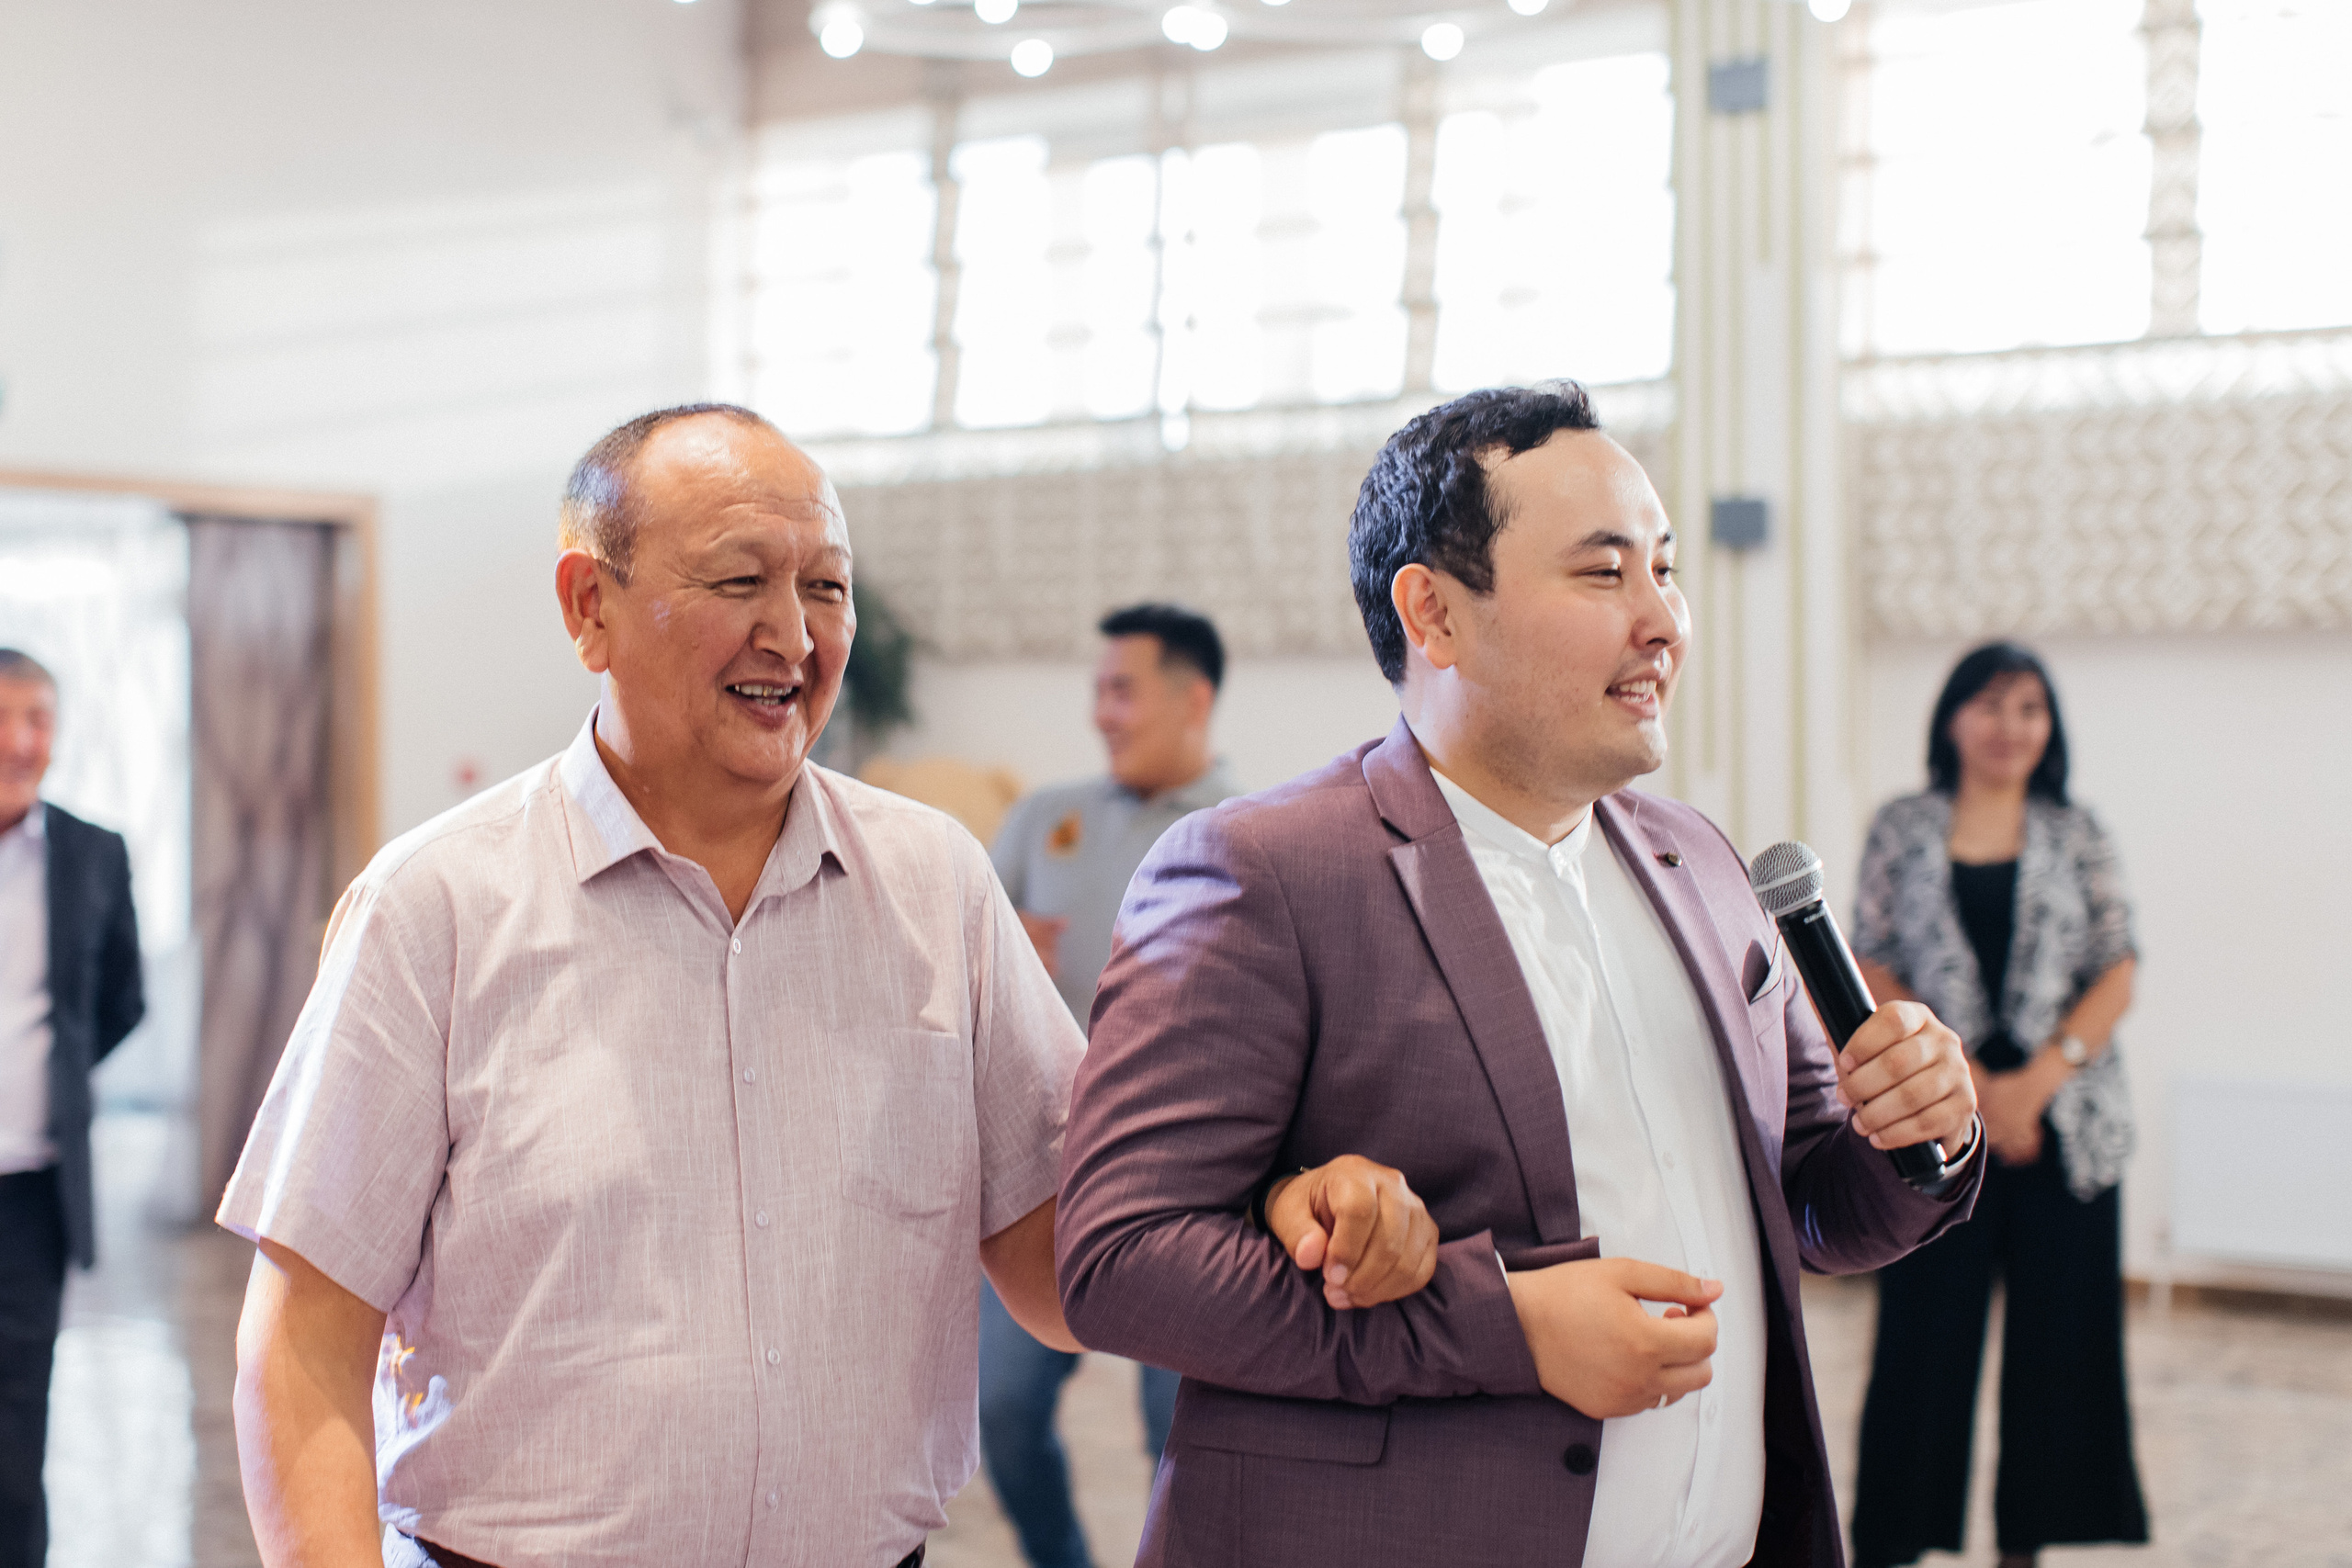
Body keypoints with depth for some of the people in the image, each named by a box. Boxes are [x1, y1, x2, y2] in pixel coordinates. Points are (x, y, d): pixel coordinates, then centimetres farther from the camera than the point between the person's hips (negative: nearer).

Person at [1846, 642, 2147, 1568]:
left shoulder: (2078, 837, 9)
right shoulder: (1902, 831, 6)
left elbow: (2116, 978, 3)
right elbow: (1872, 974, 1)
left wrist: (2035, 1081, -11)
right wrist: (1967, 1080, -10)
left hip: (2063, 1121, 2)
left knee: (2057, 1334, 3)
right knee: (1924, 1332, -2)